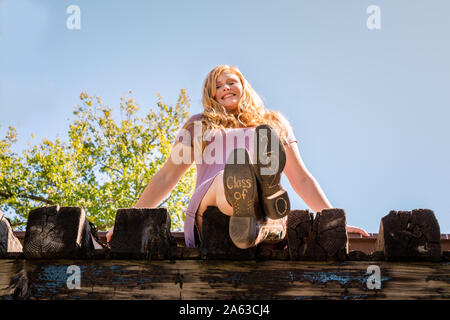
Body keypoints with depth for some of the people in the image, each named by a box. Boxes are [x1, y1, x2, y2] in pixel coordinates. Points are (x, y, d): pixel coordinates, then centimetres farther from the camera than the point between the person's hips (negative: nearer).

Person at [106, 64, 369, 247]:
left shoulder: (275, 124, 31)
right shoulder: (199, 126, 30)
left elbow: (301, 178, 26)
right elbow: (166, 177, 26)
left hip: (268, 221, 1)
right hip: (209, 204, -1)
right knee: (226, 179, -39)